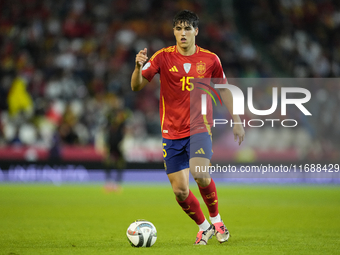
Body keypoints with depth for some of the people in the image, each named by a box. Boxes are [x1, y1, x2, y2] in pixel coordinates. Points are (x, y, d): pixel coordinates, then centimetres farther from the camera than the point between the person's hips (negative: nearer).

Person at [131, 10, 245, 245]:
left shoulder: (210, 59, 0)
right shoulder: (163, 57, -3)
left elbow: (223, 89, 15)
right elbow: (136, 86, -10)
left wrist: (236, 121, 12)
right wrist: (139, 67, -31)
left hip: (200, 128, -1)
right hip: (172, 132, 1)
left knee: (200, 174, -26)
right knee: (180, 191, -2)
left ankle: (216, 220, 0)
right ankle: (203, 227, 24)